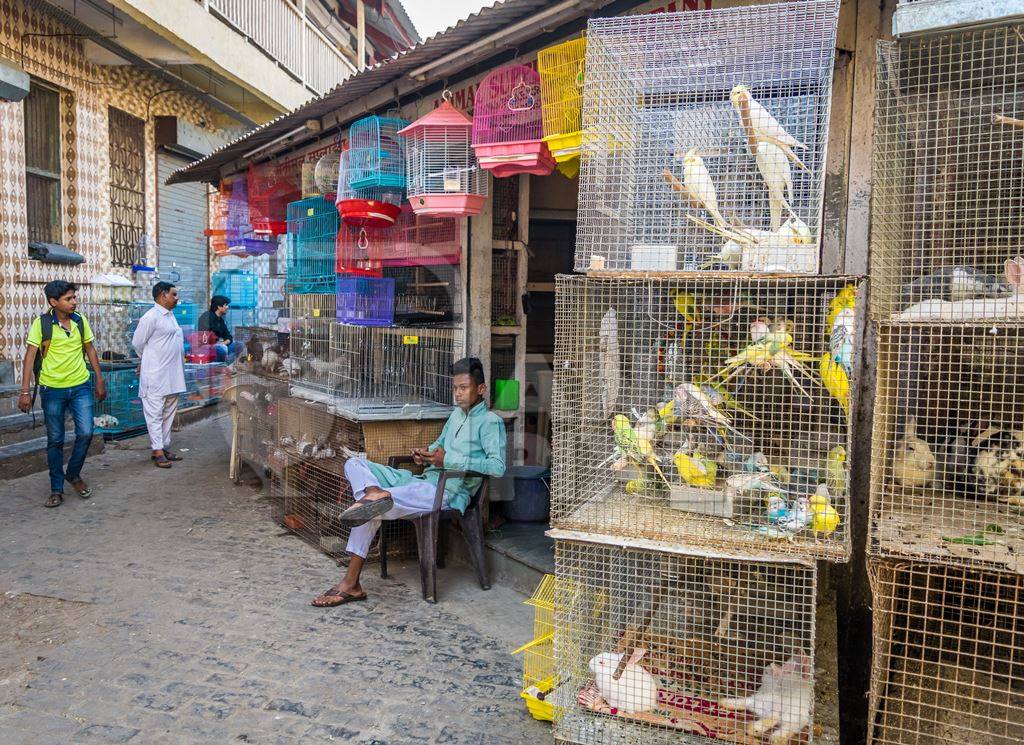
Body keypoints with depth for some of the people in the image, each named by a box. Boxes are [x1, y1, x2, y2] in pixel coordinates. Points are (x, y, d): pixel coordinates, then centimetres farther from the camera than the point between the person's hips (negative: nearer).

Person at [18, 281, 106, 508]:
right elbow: (30, 356, -9)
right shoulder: (41, 324, -9)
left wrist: (100, 380, 11)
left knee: (85, 433, -5)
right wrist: (25, 391, -14)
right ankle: (56, 489, 18)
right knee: (55, 440, 6)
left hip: (80, 387, 2)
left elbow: (90, 350, 11)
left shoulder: (80, 320, 2)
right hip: (52, 389, -2)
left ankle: (74, 474, 21)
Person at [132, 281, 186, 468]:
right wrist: (149, 360, 8)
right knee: (155, 413, -2)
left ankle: (164, 446, 21)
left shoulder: (170, 315, 14)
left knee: (169, 413, 13)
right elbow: (137, 342, -7)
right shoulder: (151, 317, -13)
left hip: (172, 375, 9)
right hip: (156, 375, -8)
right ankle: (157, 451, 2)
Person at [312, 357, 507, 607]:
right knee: (354, 464, -8)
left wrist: (448, 460, -20)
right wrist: (426, 452, 10)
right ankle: (376, 494, -34)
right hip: (424, 480, 9)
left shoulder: (490, 422, -6)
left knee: (371, 511, -26)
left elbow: (498, 466, -20)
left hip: (448, 491, -9)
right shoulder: (457, 414, 20)